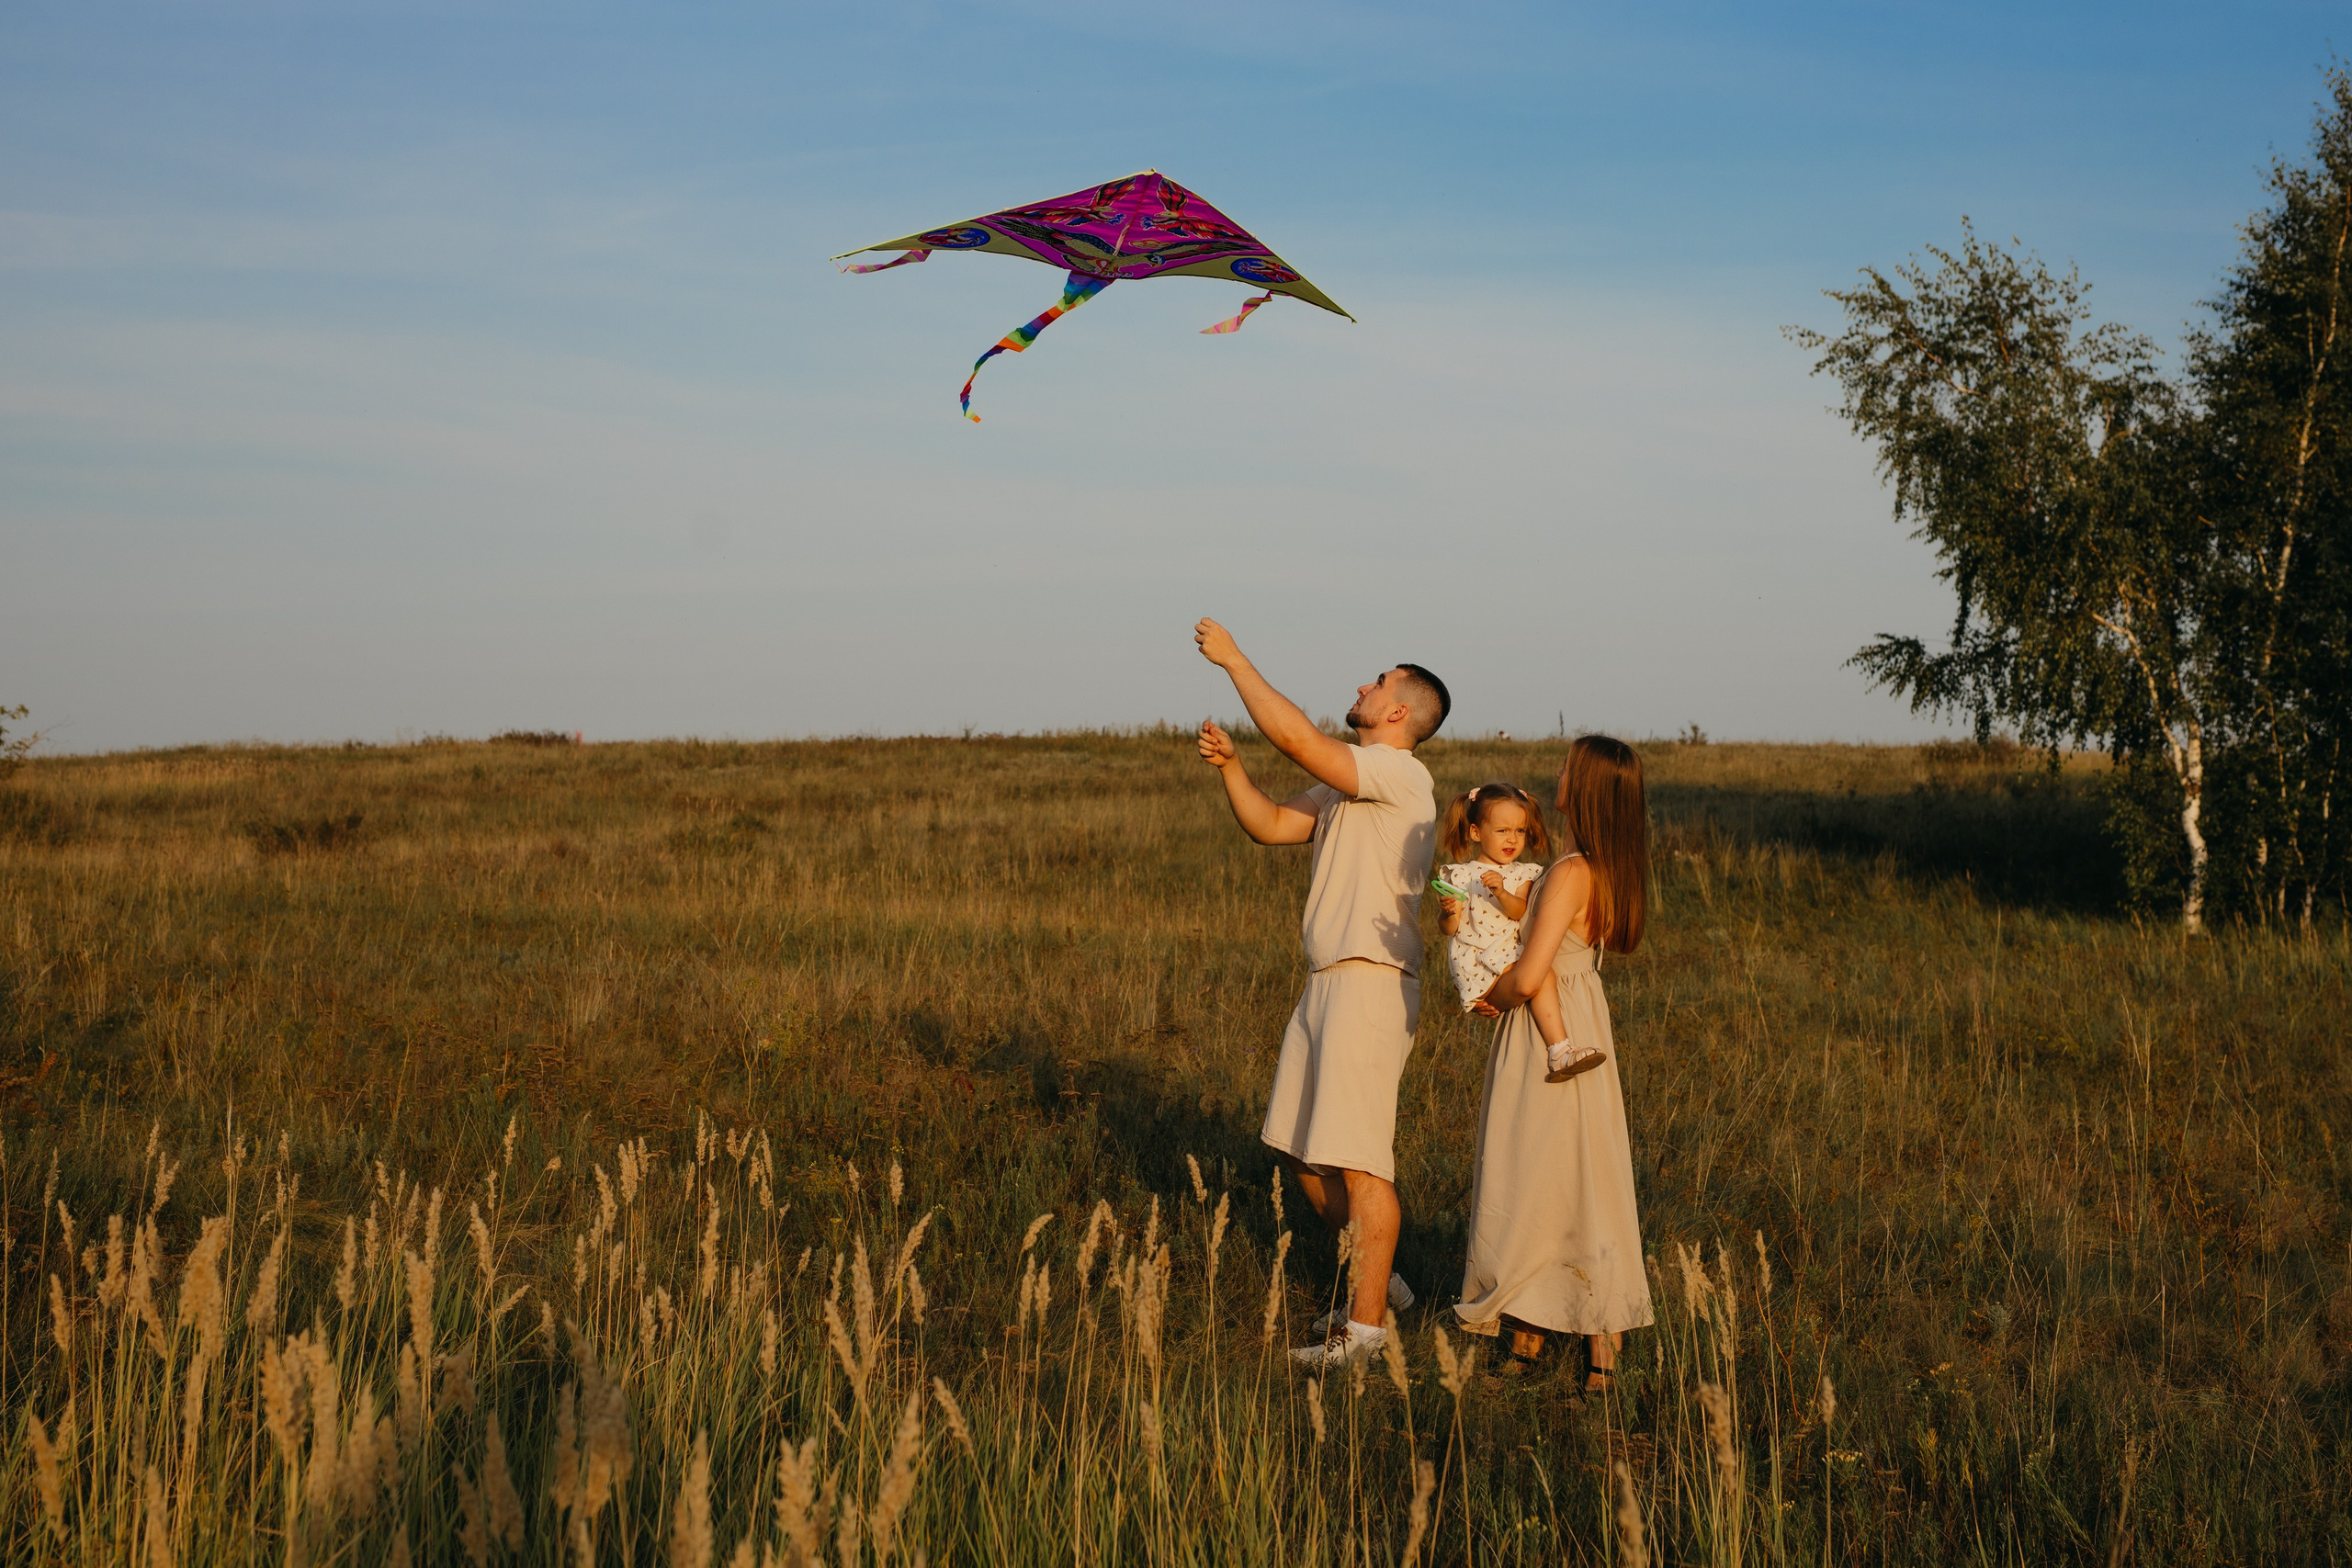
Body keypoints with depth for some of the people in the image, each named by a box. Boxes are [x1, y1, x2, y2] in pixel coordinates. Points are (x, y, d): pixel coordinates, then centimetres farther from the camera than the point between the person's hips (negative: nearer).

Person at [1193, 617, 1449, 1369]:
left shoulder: (1399, 774, -13)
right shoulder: (1347, 784, 18)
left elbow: (1297, 738, -23)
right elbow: (1271, 825, 16)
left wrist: (1233, 658, -15)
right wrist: (1229, 767, 0)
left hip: (1371, 983, -10)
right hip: (1326, 982, 10)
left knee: (1358, 1160, -8)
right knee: (1301, 1147, 15)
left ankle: (1366, 1322, -1)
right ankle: (1379, 1282, 27)